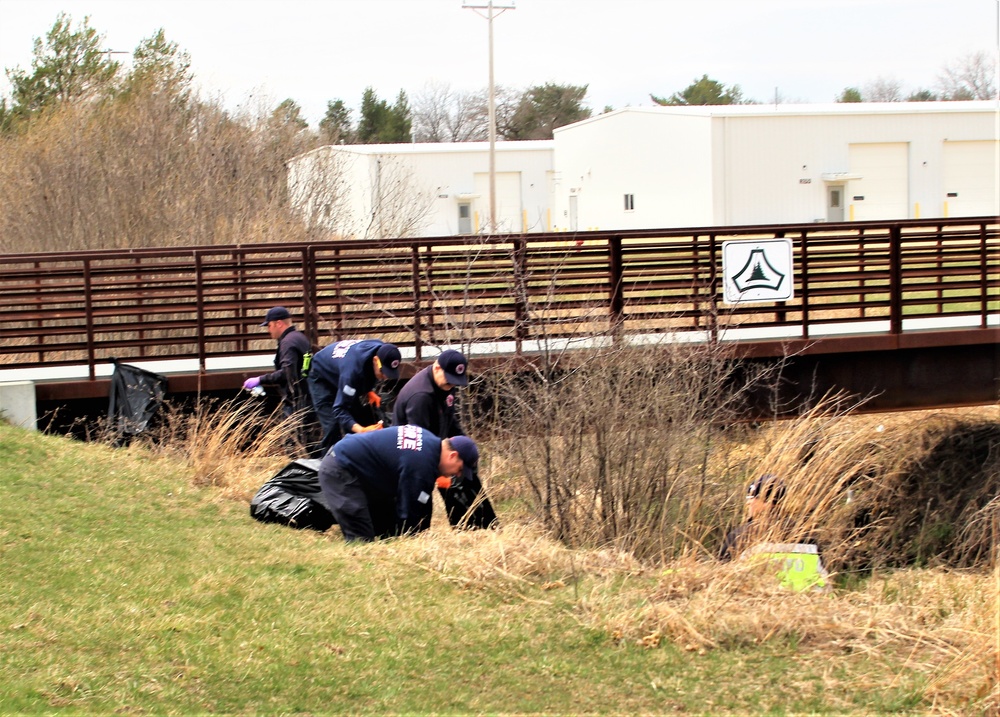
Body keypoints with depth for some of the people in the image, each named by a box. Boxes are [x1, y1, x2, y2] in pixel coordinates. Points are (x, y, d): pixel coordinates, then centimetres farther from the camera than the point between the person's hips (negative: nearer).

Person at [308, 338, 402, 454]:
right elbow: (339, 409, -45)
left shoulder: (382, 352, -24)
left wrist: (368, 391, -14)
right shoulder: (352, 369, -45)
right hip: (323, 378, -7)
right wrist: (362, 430, -59)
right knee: (333, 426, -20)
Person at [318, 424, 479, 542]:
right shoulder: (421, 465, -27)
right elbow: (410, 513, -21)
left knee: (387, 531, 12)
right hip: (339, 472, -11)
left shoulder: (431, 441, 3)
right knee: (361, 541, -18)